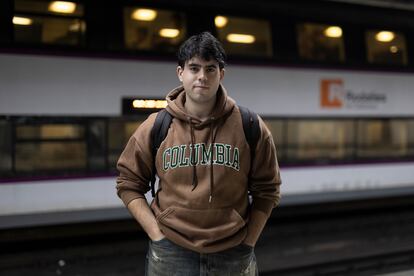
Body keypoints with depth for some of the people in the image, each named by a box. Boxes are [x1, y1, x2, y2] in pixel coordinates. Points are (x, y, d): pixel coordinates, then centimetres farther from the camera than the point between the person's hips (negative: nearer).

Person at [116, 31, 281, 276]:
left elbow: (266, 190, 4)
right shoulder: (155, 127, -3)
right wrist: (157, 234, -3)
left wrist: (248, 240, -1)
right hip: (170, 254, 0)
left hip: (234, 256, 0)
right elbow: (128, 184, 4)